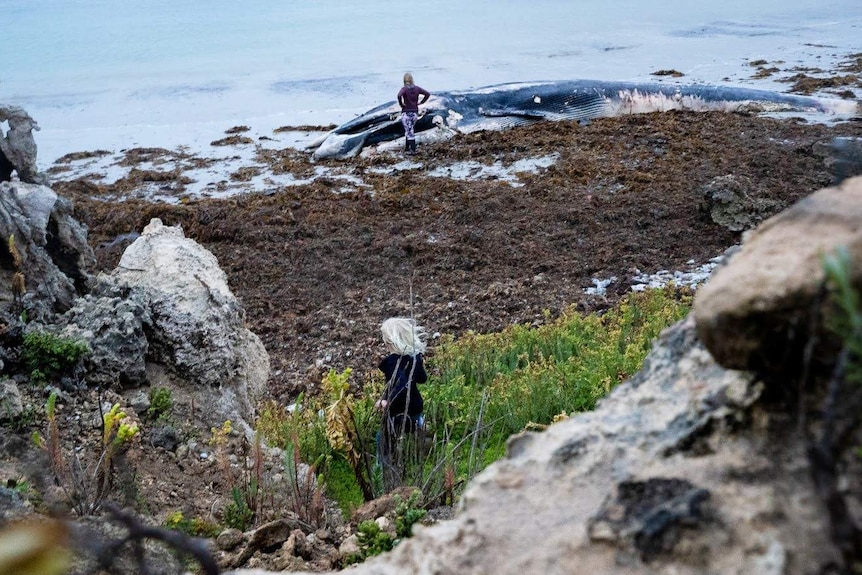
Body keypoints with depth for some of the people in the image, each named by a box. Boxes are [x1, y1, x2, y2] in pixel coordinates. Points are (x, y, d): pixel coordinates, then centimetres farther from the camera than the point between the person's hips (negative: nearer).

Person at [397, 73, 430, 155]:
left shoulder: (404, 88, -13)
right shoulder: (417, 88, 0)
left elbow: (399, 95, -33)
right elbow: (428, 94, -2)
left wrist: (401, 104, -17)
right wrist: (421, 102, 1)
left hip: (406, 113, -5)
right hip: (415, 113, 5)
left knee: (409, 132, -1)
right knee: (409, 130, 21)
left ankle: (413, 150, -5)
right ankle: (407, 148, 29)